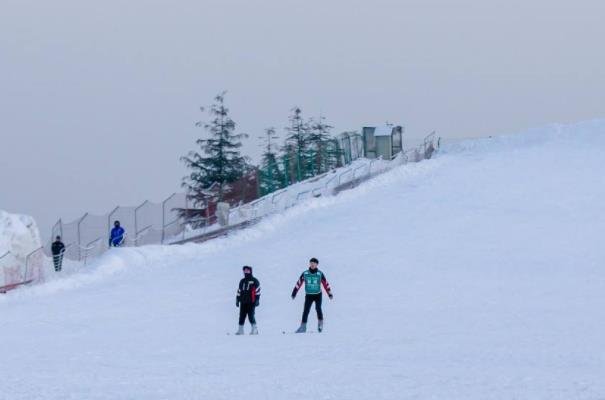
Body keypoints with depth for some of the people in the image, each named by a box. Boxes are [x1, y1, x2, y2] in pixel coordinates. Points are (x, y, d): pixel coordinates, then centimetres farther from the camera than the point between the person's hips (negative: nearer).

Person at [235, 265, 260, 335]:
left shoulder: (254, 281, 1)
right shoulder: (242, 281, 17)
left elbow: (257, 291, -3)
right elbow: (239, 291, 21)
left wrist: (257, 300, -9)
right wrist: (237, 300, 17)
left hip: (251, 302, -5)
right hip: (243, 302, 5)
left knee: (251, 316, -10)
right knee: (242, 316, 2)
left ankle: (254, 329, -3)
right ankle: (240, 330, 6)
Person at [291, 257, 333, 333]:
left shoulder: (320, 274, -4)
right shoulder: (305, 274, -2)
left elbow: (326, 284, 1)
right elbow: (299, 283, 2)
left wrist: (330, 294, 1)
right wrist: (294, 293, -1)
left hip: (318, 295, -1)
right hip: (308, 295, 1)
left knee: (318, 308, -20)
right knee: (306, 310, -5)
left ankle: (320, 323, -5)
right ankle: (303, 326, 1)